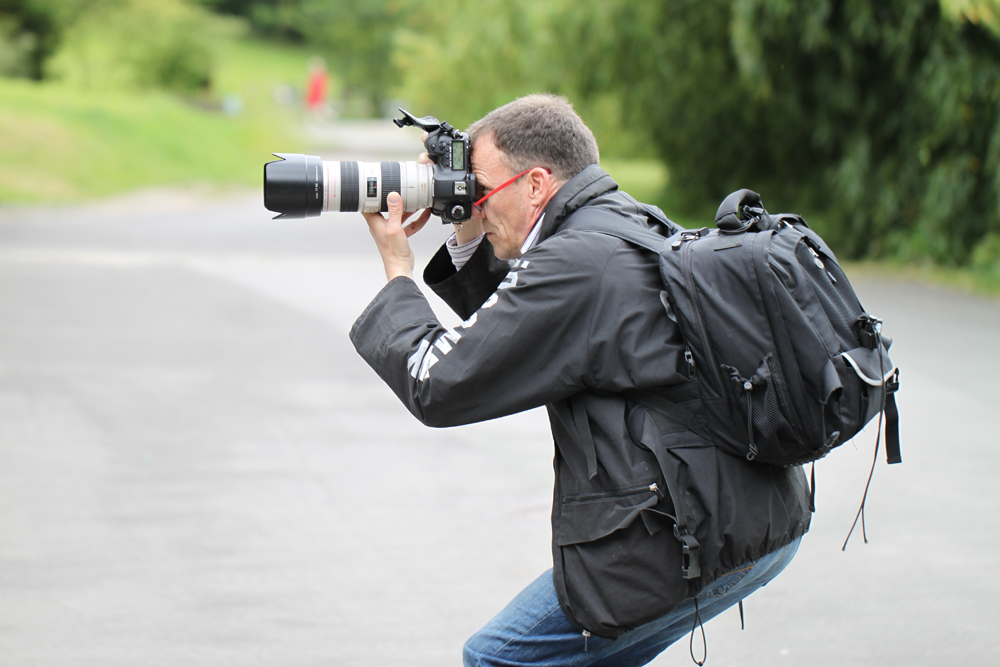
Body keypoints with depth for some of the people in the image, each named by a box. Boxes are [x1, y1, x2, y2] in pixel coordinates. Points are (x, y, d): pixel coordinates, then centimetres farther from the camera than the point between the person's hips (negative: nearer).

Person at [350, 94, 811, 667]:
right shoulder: (639, 227, 14)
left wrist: (398, 272, 2)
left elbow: (437, 384, -12)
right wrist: (469, 242, 16)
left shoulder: (577, 264, -16)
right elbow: (519, 325, 28)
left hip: (691, 546, -10)